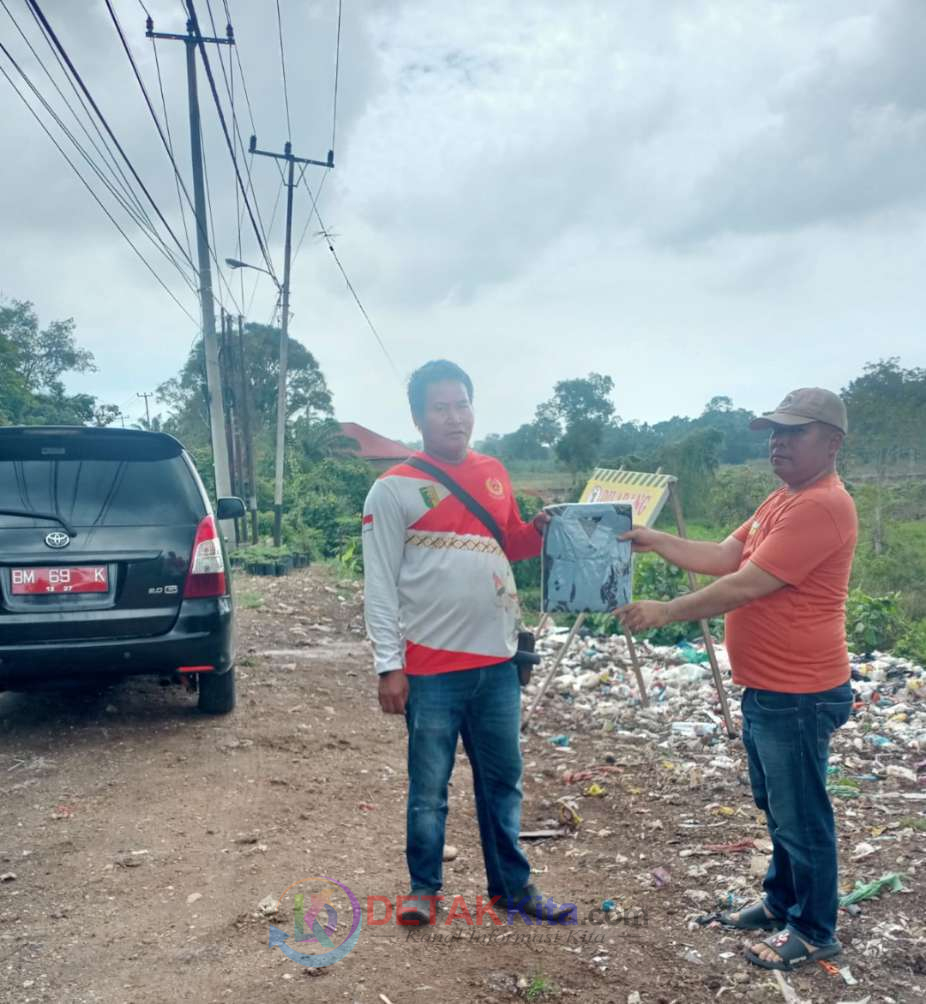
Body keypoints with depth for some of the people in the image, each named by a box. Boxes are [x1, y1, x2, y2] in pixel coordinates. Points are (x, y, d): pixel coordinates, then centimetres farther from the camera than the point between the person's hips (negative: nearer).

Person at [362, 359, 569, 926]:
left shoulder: (494, 473, 10)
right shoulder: (394, 489, -8)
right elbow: (380, 585, -9)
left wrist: (538, 533, -2)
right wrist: (389, 665, -12)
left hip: (497, 660, 5)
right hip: (431, 667, -5)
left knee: (503, 780, 16)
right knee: (429, 789, 7)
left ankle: (512, 884, 31)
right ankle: (425, 888, 26)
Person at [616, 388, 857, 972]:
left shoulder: (822, 507, -22)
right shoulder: (783, 500, 12)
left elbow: (746, 585, -24)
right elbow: (723, 558, 11)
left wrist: (666, 612, -19)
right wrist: (655, 541, 1)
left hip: (799, 695, -10)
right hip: (766, 688, 10)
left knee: (801, 816, 5)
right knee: (776, 808, 22)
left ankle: (816, 931, 21)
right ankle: (781, 902, 39)